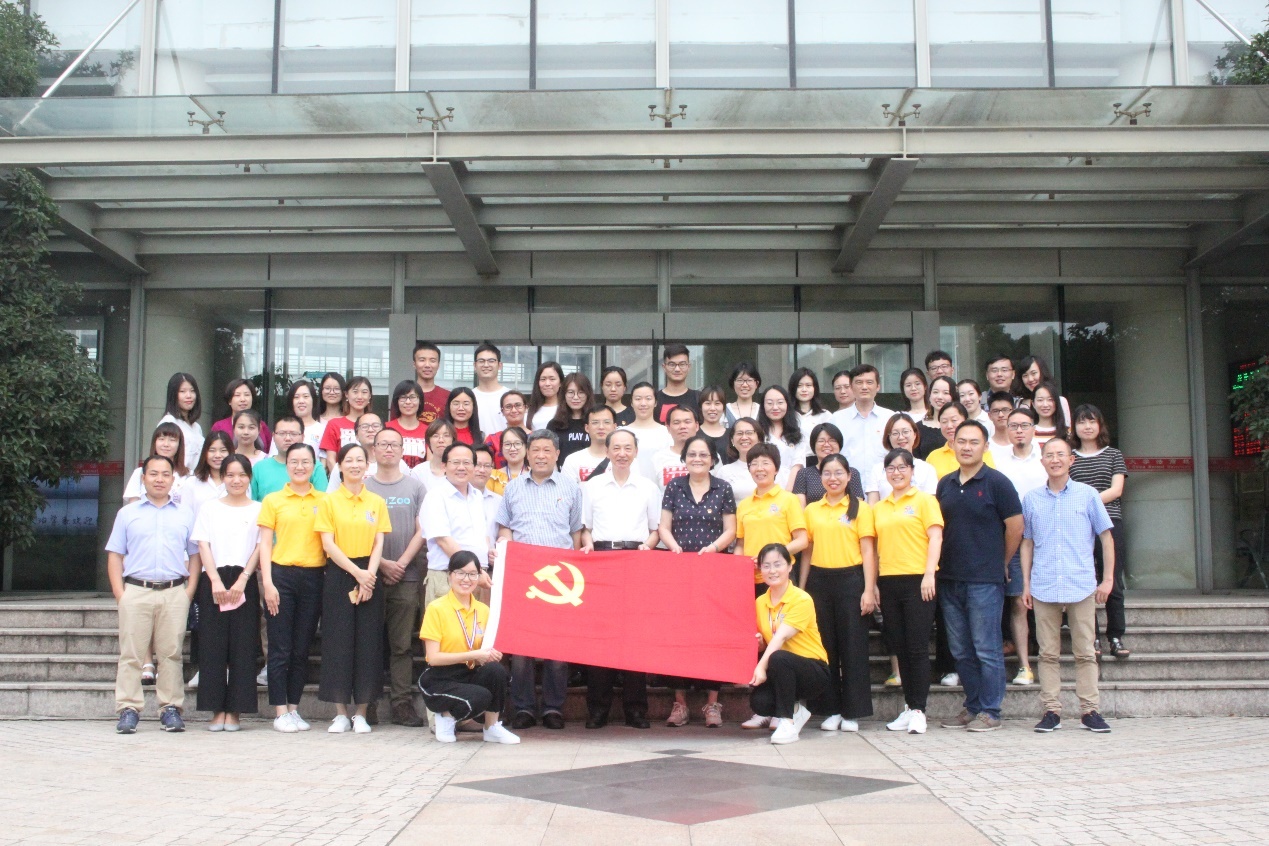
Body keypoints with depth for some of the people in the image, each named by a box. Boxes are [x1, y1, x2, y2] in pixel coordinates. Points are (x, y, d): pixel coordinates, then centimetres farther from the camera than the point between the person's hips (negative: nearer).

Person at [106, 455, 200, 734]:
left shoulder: (185, 515, 15)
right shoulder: (127, 513, 14)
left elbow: (195, 555, 13)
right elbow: (115, 555, 10)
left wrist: (190, 590, 0)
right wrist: (119, 592, -1)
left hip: (174, 593, 0)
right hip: (136, 591, 0)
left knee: (171, 653, 0)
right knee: (131, 653, -2)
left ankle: (171, 709, 5)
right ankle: (128, 710, 2)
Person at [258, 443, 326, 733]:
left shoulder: (324, 501, 8)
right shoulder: (273, 500, 4)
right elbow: (265, 544, 1)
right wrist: (267, 582, -8)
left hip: (313, 577, 2)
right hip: (282, 575, -2)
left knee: (302, 649, 7)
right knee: (280, 648, 0)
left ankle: (294, 708, 16)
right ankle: (280, 712, 6)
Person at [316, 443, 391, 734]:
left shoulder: (377, 502, 10)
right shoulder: (329, 501, 2)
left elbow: (379, 543, 5)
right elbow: (328, 543, -5)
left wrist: (369, 574, -11)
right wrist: (356, 572, -14)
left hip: (369, 577, 2)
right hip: (339, 576, -2)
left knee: (368, 642, 1)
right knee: (338, 641, -2)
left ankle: (361, 714, 9)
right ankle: (341, 713, 7)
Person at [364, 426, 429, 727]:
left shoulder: (415, 487, 9)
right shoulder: (363, 487, 7)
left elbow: (421, 531, 5)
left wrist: (401, 563, -7)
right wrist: (382, 563, -8)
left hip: (406, 576, 0)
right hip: (371, 575, 0)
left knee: (402, 643, 1)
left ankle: (402, 703, 4)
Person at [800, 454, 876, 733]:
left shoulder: (860, 508, 2)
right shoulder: (811, 510, 11)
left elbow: (868, 550, -2)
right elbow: (807, 551, 13)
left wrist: (868, 590, -9)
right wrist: (800, 589, 9)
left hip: (850, 579, -3)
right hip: (819, 581, 3)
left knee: (853, 646, -1)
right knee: (825, 646, 6)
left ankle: (852, 712, 6)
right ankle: (831, 710, 14)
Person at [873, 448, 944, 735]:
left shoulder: (924, 500, 1)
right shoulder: (879, 508, 15)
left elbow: (935, 537, -6)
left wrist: (929, 574, -15)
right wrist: (874, 582, 11)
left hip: (917, 580, -5)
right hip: (889, 582, 5)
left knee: (917, 647, -4)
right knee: (900, 647, 8)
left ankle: (918, 710, 0)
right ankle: (908, 707, 15)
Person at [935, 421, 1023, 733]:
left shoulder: (996, 482, -5)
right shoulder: (945, 484, 11)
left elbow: (1015, 525, -3)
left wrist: (1001, 563, 4)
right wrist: (941, 565, 11)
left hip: (984, 581, -6)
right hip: (949, 579, 6)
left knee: (987, 649, 0)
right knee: (961, 651, 11)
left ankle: (990, 712, 7)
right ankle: (972, 706, 21)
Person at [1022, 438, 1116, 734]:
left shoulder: (1087, 495, 3)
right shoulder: (1031, 499, 9)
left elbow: (1106, 537, 6)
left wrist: (1108, 578, 1)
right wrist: (1026, 583, 9)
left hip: (1082, 586, -1)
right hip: (1043, 587, 2)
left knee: (1085, 652, 2)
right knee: (1048, 653, 4)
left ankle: (1089, 710, 9)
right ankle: (1051, 711, 9)